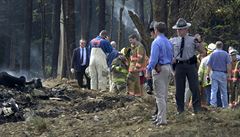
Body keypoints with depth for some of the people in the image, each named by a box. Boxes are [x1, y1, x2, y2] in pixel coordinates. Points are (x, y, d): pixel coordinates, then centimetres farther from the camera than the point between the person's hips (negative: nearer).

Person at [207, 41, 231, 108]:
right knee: (224, 90, 8)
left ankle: (213, 102, -13)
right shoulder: (225, 54, 1)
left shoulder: (213, 53, 3)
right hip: (223, 74, 0)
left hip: (214, 73, 0)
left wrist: (208, 74, 3)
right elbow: (228, 65, -5)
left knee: (214, 89, -1)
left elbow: (209, 65, -1)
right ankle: (225, 105, 11)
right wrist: (229, 74, -2)